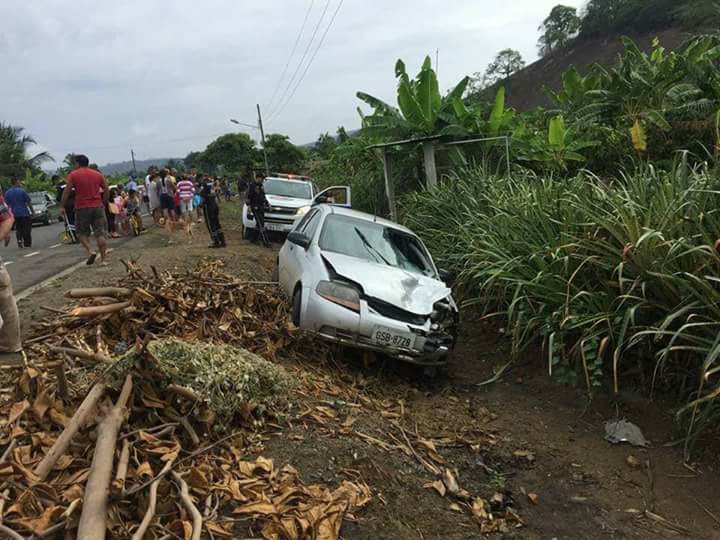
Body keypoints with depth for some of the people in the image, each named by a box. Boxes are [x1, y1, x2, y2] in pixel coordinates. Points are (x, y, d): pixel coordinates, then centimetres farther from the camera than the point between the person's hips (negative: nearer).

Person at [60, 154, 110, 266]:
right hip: (97, 207, 3)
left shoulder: (73, 175, 0)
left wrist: (62, 206, -2)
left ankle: (90, 251, -9)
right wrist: (103, 203, 16)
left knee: (82, 232, 12)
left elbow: (66, 191, -6)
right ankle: (104, 259, 0)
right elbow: (106, 190, 8)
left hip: (82, 208, -3)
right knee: (100, 233, 3)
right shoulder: (97, 174, 9)